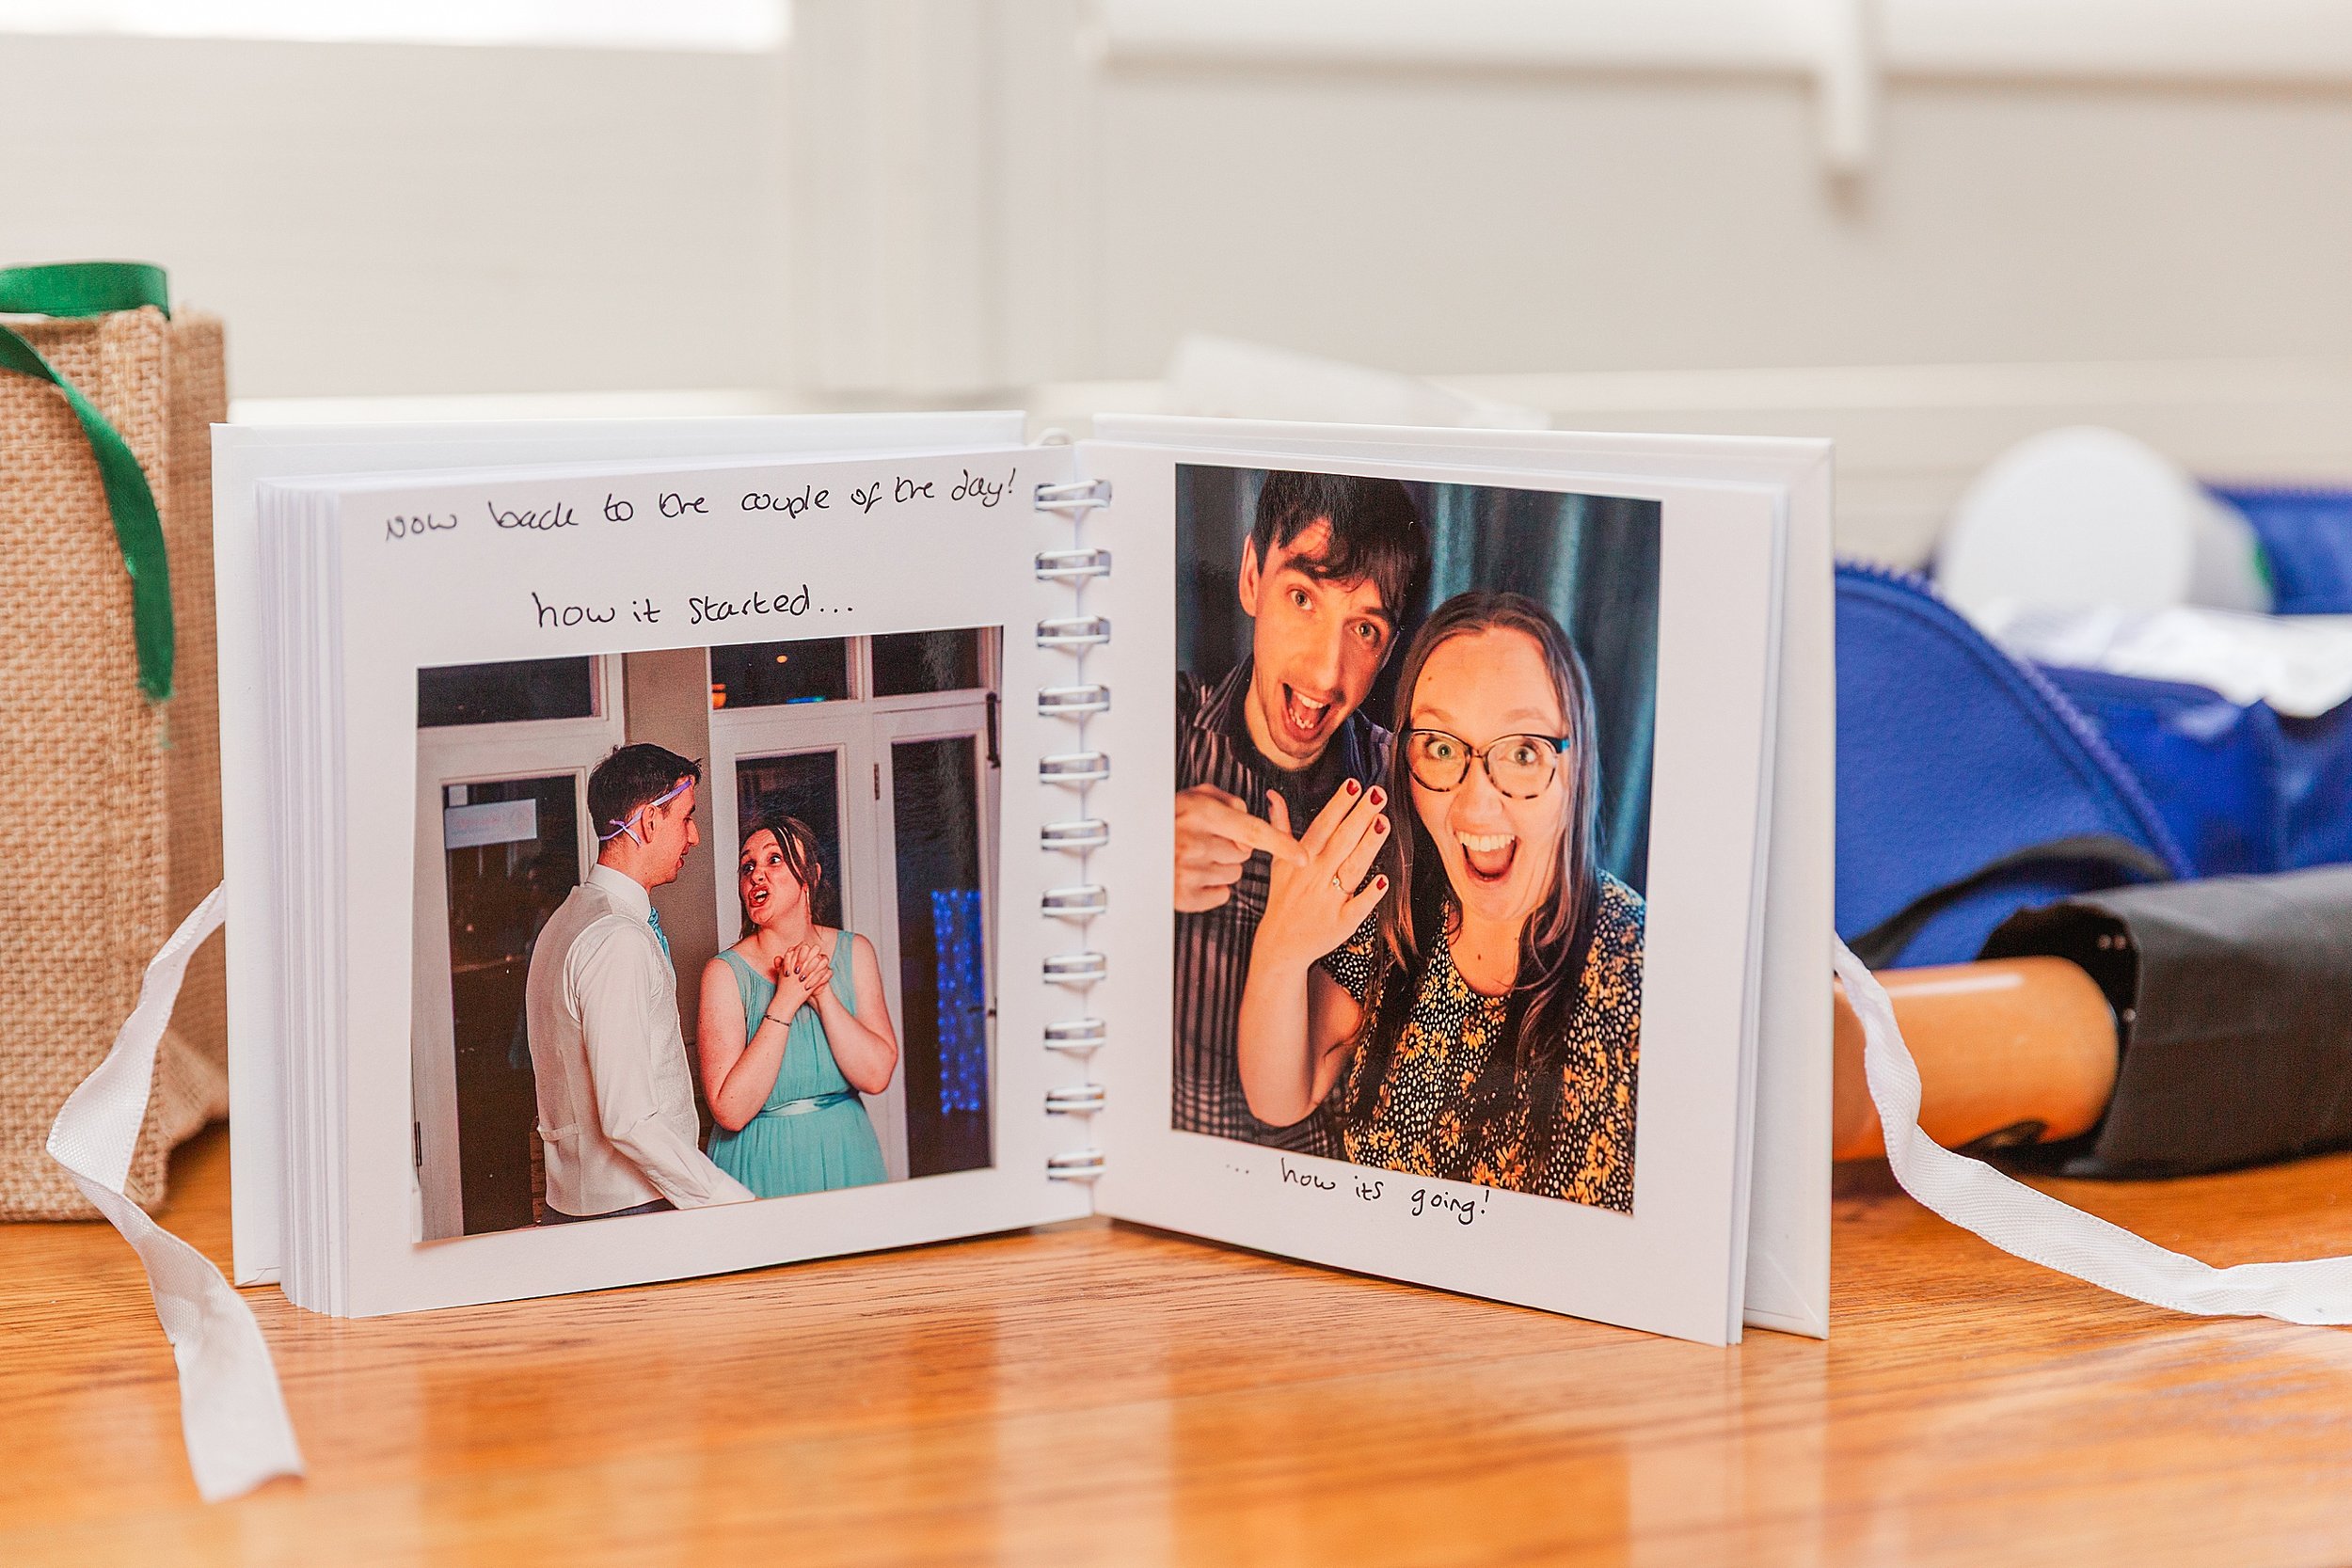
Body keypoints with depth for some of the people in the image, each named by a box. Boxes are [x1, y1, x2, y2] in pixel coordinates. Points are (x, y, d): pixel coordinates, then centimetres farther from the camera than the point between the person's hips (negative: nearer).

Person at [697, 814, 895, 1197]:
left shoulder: (854, 953, -1)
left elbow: (876, 1076, -9)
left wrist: (822, 993, -18)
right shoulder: (726, 972, -11)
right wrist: (785, 1002, -21)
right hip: (762, 1163, -3)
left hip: (846, 1158, 3)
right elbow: (730, 1112, -20)